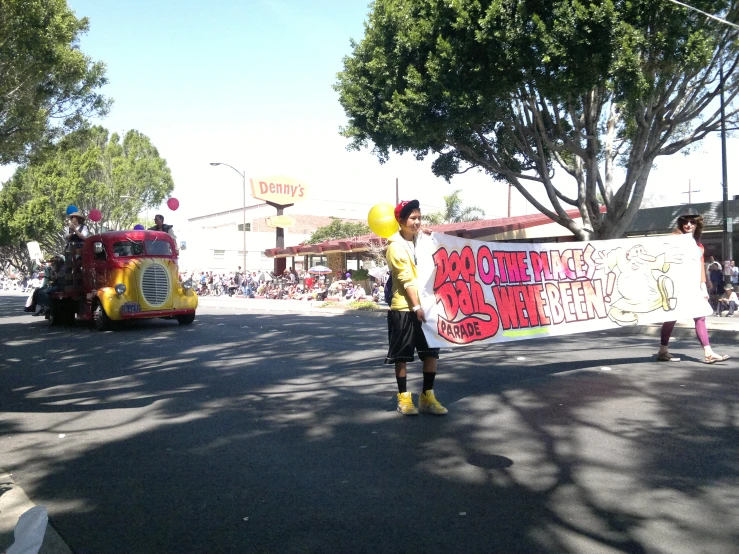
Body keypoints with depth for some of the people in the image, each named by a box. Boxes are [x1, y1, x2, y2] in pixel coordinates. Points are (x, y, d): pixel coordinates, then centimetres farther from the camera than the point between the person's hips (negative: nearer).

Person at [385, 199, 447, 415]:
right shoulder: (396, 246, -9)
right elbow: (406, 279, -17)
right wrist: (416, 306, -21)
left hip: (426, 305, 6)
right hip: (404, 308, -6)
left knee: (431, 352, 7)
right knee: (402, 355, 3)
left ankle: (427, 396, 18)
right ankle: (403, 397, 15)